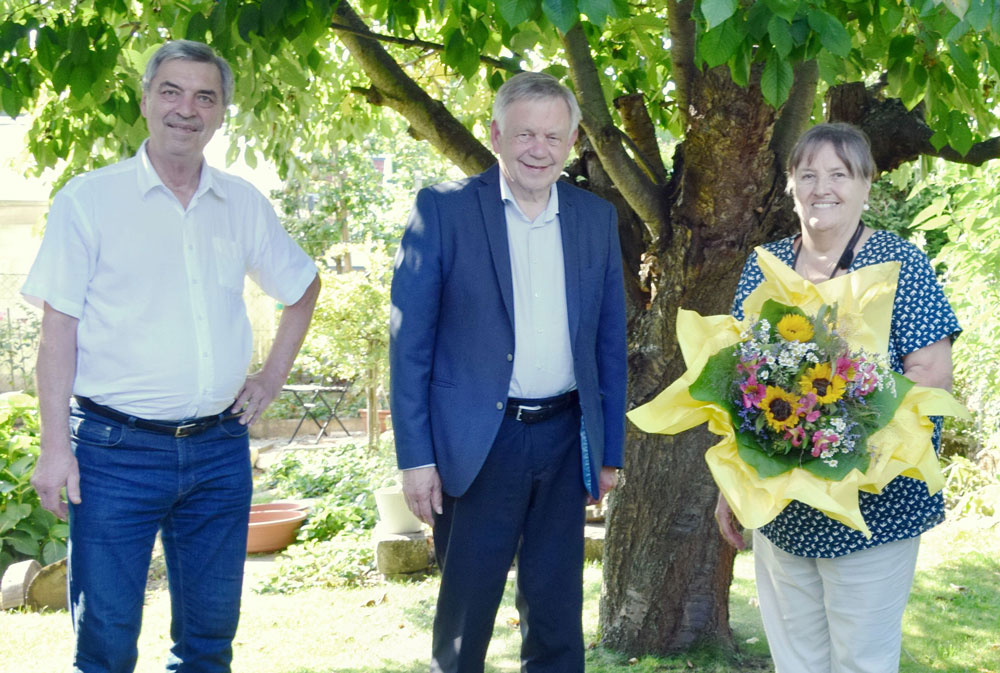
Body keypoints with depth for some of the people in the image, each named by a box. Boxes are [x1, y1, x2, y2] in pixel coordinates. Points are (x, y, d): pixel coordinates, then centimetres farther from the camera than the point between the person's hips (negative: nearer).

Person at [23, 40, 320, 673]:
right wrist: (55, 447, -10)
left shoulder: (244, 204, 7)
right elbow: (59, 329, -4)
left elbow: (304, 286, 23)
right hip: (116, 449, -3)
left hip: (220, 449, 4)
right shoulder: (90, 199, -3)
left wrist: (275, 374, 12)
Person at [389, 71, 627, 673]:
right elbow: (410, 340, -7)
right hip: (478, 440, -3)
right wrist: (416, 456, -11)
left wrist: (611, 451, 10)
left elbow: (610, 343, 10)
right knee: (466, 609, 8)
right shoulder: (444, 209, -5)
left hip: (566, 439, 3)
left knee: (557, 612, 13)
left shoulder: (597, 218, 6)